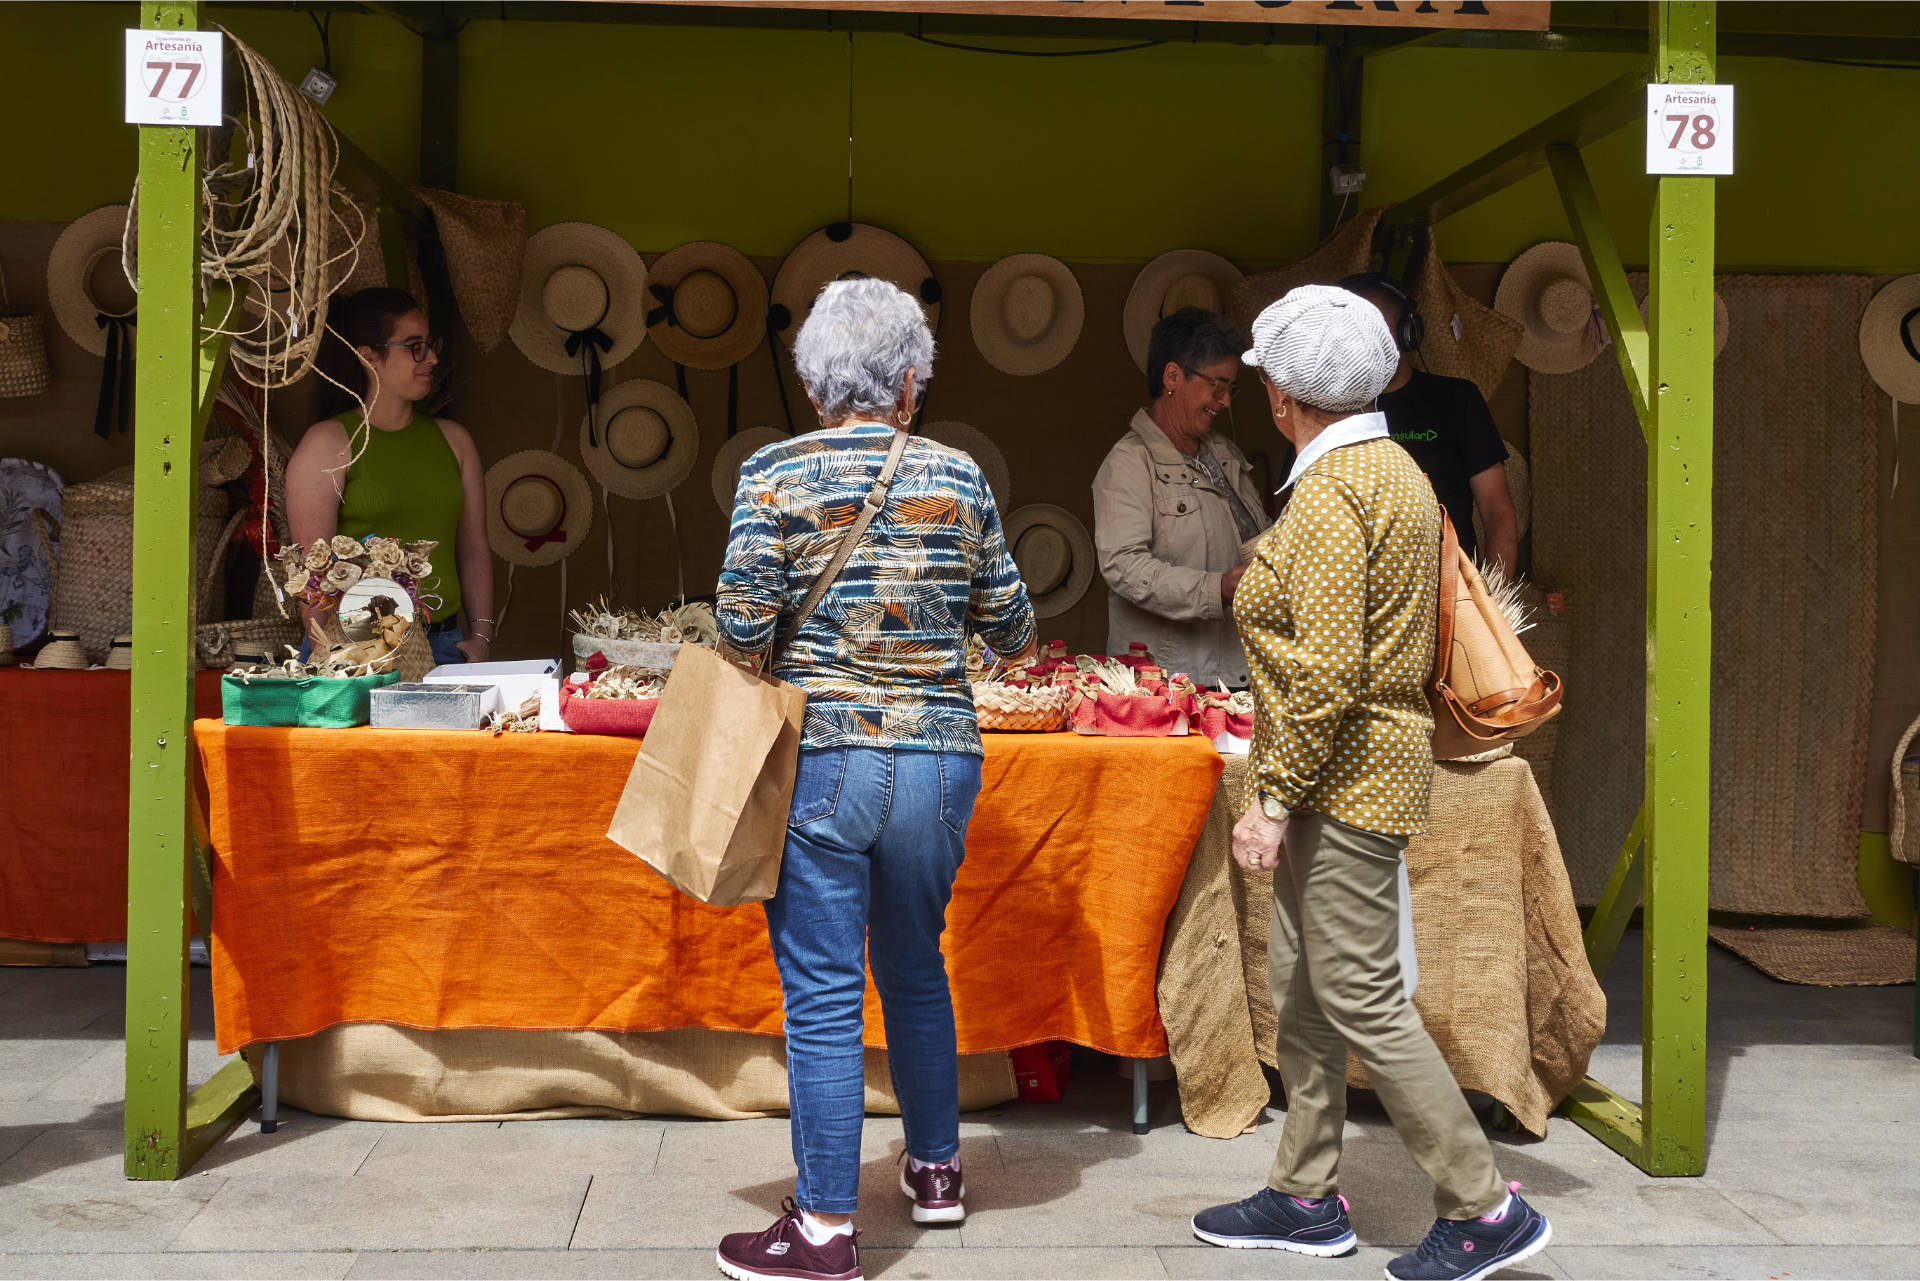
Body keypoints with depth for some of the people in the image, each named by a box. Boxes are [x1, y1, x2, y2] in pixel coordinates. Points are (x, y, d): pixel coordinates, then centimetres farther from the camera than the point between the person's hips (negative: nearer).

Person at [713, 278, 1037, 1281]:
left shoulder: (776, 473, -6)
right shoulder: (959, 478, 2)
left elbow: (743, 623, -11)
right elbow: (1012, 632, 8)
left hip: (819, 758, -3)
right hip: (938, 758, 4)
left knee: (823, 996, 3)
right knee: (916, 970, 22)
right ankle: (937, 1169, 36)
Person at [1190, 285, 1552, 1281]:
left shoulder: (1330, 490, -17)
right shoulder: (1395, 471, 14)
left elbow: (1325, 673, -23)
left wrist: (1272, 796, -18)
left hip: (1341, 777, -10)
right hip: (1376, 761, 10)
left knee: (1360, 996, -4)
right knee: (1301, 986, 15)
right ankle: (1307, 1198, 24)